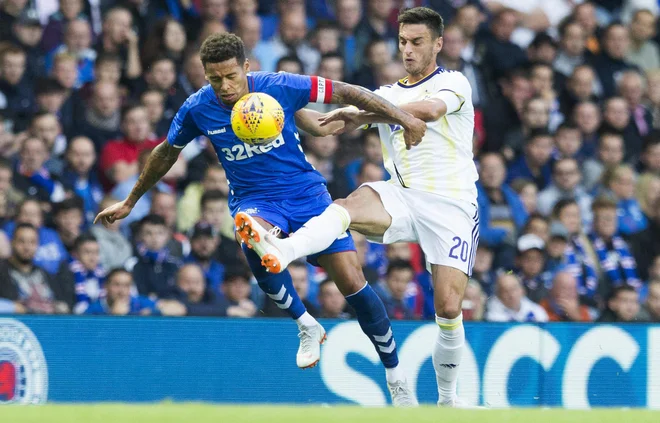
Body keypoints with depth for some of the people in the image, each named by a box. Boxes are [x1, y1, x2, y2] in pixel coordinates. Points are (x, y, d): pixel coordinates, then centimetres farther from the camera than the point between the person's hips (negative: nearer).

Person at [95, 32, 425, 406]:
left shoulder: (279, 88, -17)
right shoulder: (198, 109, -9)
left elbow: (344, 92, -8)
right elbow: (167, 153, 10)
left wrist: (403, 117, -12)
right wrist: (129, 202, 19)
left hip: (305, 191, 0)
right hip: (254, 200, 0)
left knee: (353, 282, -9)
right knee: (257, 242, -38)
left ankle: (398, 381, 8)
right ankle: (307, 326, -14)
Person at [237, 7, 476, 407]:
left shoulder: (454, 83, 1)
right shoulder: (386, 95, 17)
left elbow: (430, 109, -22)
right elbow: (347, 114, 3)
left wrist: (362, 116, -28)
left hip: (451, 205, -3)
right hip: (403, 197, 3)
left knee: (449, 308, -11)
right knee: (348, 206, -31)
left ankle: (447, 398, 11)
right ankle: (281, 250, -60)